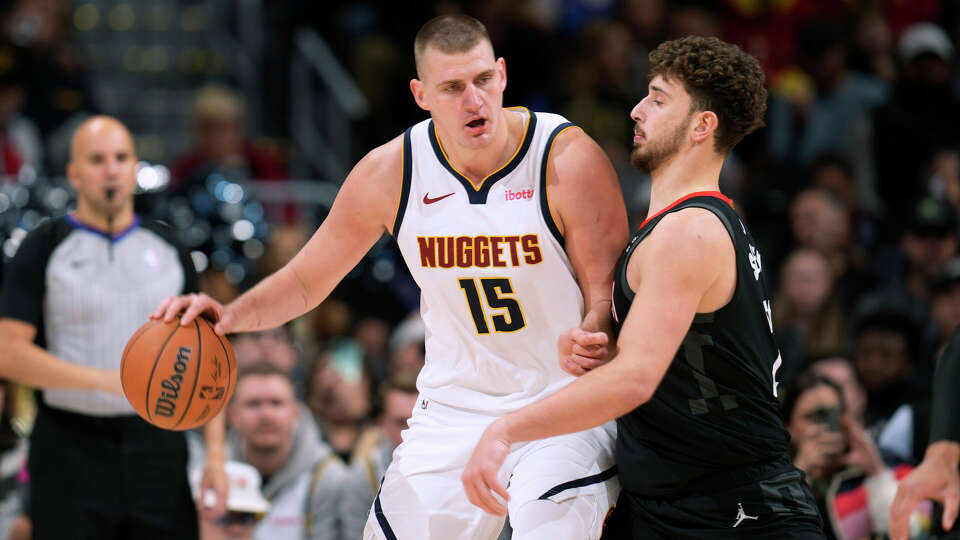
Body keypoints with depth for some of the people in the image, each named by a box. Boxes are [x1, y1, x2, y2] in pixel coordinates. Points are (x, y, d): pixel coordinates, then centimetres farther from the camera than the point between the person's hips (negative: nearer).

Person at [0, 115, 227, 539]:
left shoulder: (167, 249, 12)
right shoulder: (44, 249, 1)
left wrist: (215, 451, 2)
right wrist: (107, 380, -18)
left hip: (158, 444, 3)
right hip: (72, 449, -3)